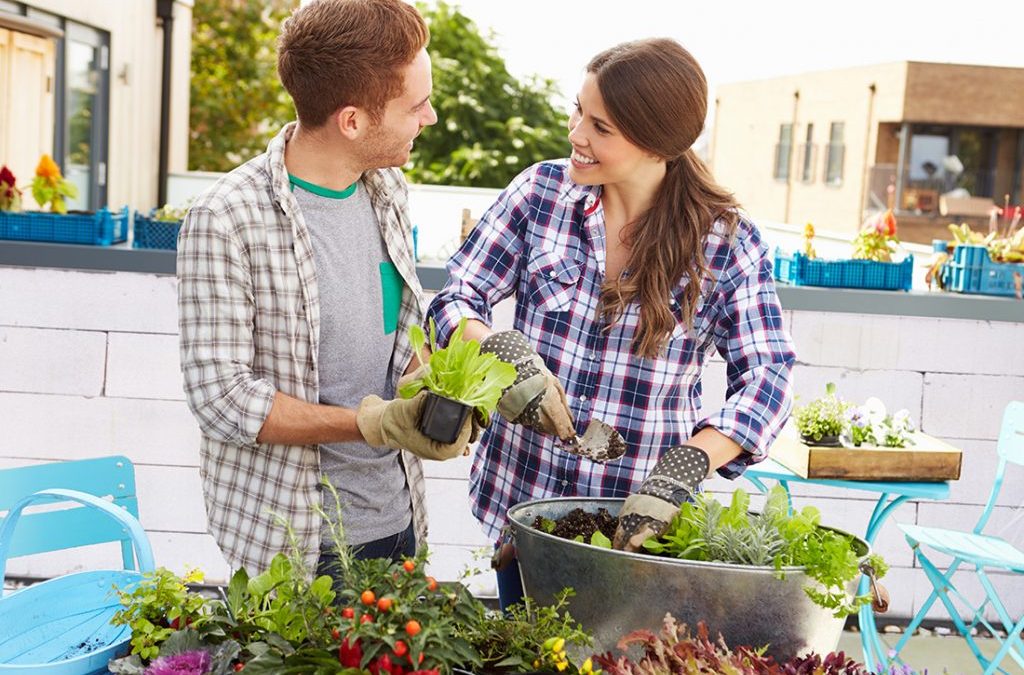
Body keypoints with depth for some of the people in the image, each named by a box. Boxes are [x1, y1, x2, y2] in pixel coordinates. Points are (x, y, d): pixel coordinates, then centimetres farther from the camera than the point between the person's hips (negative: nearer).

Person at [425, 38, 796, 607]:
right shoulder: (542, 191, -5)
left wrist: (684, 468, -29)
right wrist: (508, 354, -26)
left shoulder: (726, 241, -10)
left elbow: (768, 376, -13)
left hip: (641, 523, -2)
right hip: (522, 501, 2)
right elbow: (457, 299, -3)